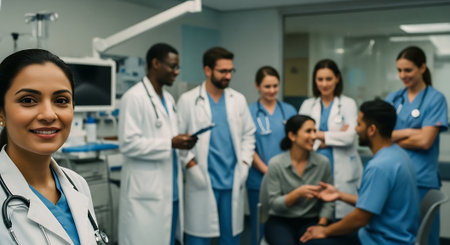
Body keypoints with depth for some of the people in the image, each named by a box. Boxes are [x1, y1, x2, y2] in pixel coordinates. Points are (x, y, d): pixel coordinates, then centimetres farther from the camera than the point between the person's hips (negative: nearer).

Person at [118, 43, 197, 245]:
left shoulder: (168, 98, 14)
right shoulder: (134, 97, -12)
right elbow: (128, 144, -18)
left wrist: (181, 142, 4)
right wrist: (170, 143, -19)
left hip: (170, 188, 8)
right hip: (145, 190, -8)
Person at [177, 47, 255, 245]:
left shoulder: (238, 99, 8)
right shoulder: (188, 100, -4)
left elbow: (248, 135, 12)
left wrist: (244, 165, 1)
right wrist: (192, 167, -12)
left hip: (233, 181, 4)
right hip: (202, 182, -3)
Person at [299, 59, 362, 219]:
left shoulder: (348, 104, 4)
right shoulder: (307, 105, 12)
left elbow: (350, 136, -9)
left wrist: (319, 135, -5)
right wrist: (335, 137, -8)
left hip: (342, 172, -2)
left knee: (342, 216, -5)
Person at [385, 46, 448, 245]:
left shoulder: (435, 99, -3)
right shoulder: (393, 98, 10)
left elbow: (425, 141, -12)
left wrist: (393, 138, -2)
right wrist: (410, 132, -10)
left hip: (421, 180, -4)